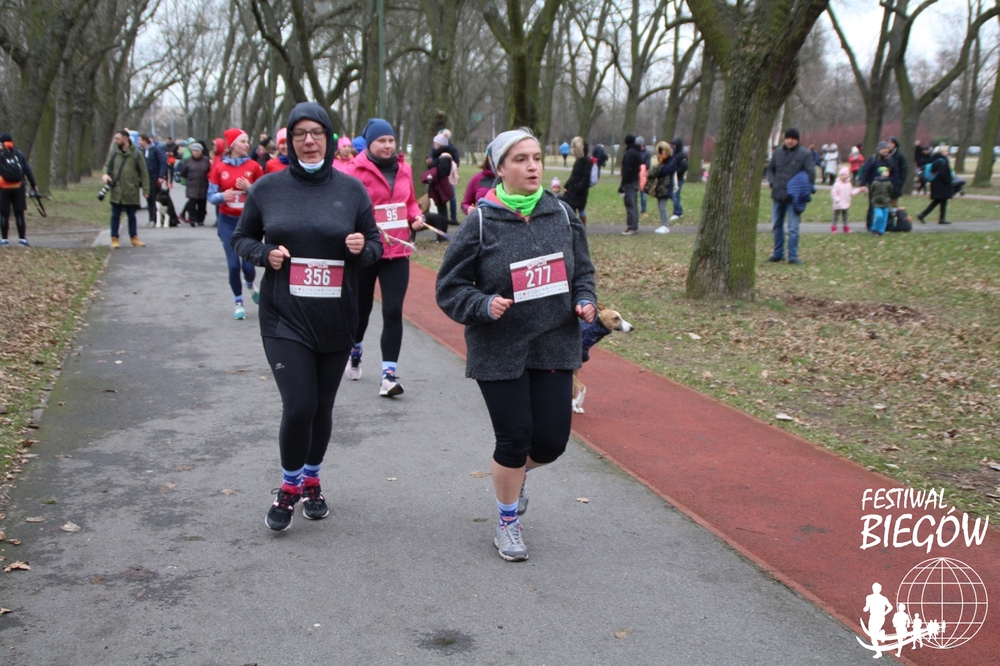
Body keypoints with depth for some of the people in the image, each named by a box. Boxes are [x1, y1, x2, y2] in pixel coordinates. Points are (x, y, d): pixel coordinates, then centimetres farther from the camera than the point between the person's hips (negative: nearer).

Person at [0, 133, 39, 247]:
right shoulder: (19, 154, 4)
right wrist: (34, 185, 8)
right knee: (19, 214, 6)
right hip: (18, 188, 2)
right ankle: (22, 239, 5)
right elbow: (28, 170, 4)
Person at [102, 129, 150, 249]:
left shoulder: (136, 154, -2)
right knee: (115, 215, 4)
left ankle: (134, 238, 22)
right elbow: (107, 165, 13)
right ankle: (114, 239, 11)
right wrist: (105, 174, -11)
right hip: (116, 190, 1)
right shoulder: (113, 152, 4)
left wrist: (145, 189, -5)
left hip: (131, 192, -1)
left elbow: (143, 172, 0)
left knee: (132, 216, 11)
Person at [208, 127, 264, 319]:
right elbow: (211, 196, 1)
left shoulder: (253, 166, -2)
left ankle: (250, 285, 33)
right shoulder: (219, 167, -1)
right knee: (233, 264, -3)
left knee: (248, 265, -5)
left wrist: (249, 188, -17)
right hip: (227, 222, 0)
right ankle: (238, 302, 19)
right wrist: (222, 196, -20)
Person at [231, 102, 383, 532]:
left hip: (337, 320, 2)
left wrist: (362, 247, -14)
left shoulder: (351, 190, 2)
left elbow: (375, 245, 9)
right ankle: (289, 487, 15)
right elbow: (242, 239, 11)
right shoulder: (267, 188, 1)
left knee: (322, 408, 11)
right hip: (285, 318, -1)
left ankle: (311, 482, 35)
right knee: (299, 406, -11)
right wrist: (265, 254, -10)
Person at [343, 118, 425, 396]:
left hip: (397, 252, 3)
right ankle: (355, 353, 45)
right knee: (362, 308, 16)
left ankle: (389, 374, -9)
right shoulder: (356, 171, -9)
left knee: (393, 311, -8)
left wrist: (416, 218, 0)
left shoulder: (404, 169, 6)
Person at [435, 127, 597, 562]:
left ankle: (515, 473, 41)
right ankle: (508, 523, 25)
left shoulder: (561, 215, 4)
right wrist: (484, 306, -22)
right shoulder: (481, 223, -8)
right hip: (499, 351, -4)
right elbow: (449, 287, -5)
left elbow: (582, 269, 16)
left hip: (555, 346, 4)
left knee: (551, 440, 3)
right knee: (514, 439, 0)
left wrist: (585, 300, -3)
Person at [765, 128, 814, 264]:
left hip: (794, 197, -5)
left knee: (793, 228, -5)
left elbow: (811, 174, -7)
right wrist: (771, 181, 3)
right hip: (777, 196, 5)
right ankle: (778, 254, 24)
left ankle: (793, 256, 1)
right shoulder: (777, 153, 9)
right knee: (776, 226, 13)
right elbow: (770, 168, 21)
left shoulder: (805, 154, -5)